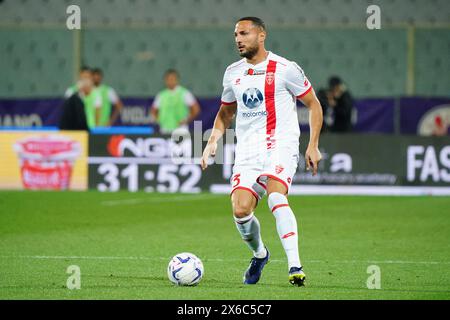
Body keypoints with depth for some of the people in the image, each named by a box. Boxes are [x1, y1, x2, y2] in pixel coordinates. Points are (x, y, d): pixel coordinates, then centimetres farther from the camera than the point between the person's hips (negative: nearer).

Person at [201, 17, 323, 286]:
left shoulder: (285, 69, -3)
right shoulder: (233, 73, 12)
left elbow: (313, 105, 4)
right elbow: (226, 113, 27)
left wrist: (313, 146, -3)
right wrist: (213, 141, 11)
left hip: (280, 145, -4)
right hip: (247, 151, 4)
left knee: (276, 197, -29)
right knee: (240, 210, -12)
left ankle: (295, 266, -29)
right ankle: (259, 254, 19)